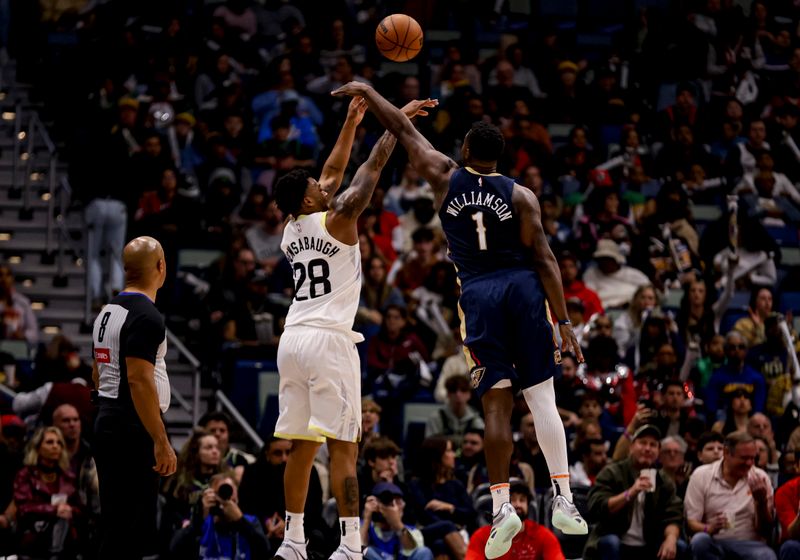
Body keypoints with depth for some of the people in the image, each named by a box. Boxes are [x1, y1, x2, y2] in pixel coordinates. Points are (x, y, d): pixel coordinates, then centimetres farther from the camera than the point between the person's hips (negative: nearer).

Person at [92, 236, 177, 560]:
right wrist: (161, 442, -21)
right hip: (133, 431, -10)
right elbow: (139, 380, -22)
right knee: (132, 532, -8)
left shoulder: (107, 312, 14)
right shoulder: (146, 316, -16)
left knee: (115, 524, 14)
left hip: (106, 423, 10)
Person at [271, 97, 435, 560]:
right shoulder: (337, 220, -5)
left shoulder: (291, 230, 14)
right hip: (329, 340, -7)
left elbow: (334, 174, 26)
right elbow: (373, 168, 1)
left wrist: (351, 123, 31)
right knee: (344, 448, -8)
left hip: (292, 341, 7)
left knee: (302, 447, 10)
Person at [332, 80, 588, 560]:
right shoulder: (520, 195, 2)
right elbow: (543, 258, -2)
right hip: (523, 288, 0)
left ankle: (502, 506, -5)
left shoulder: (446, 178, 5)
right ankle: (564, 499, -8)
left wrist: (367, 92, 31)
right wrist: (564, 321, -1)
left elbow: (404, 130, 16)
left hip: (478, 294, 1)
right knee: (542, 398, -1)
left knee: (497, 403, 1)